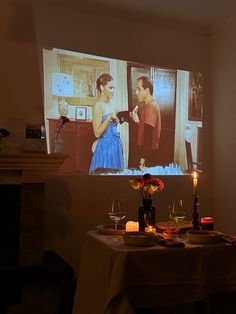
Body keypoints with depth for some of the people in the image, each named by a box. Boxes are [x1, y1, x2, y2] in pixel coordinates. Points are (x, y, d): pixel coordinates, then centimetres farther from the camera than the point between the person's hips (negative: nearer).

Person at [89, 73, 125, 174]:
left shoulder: (109, 104, 11)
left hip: (114, 146, 8)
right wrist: (109, 118, -24)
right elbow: (97, 133, -17)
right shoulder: (98, 106, -12)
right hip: (106, 147, -8)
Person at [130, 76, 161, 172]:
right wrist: (138, 121, 3)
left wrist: (142, 162, -25)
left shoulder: (150, 106, -17)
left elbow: (148, 135, -23)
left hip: (148, 153, -9)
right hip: (149, 152, 9)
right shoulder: (150, 105, 14)